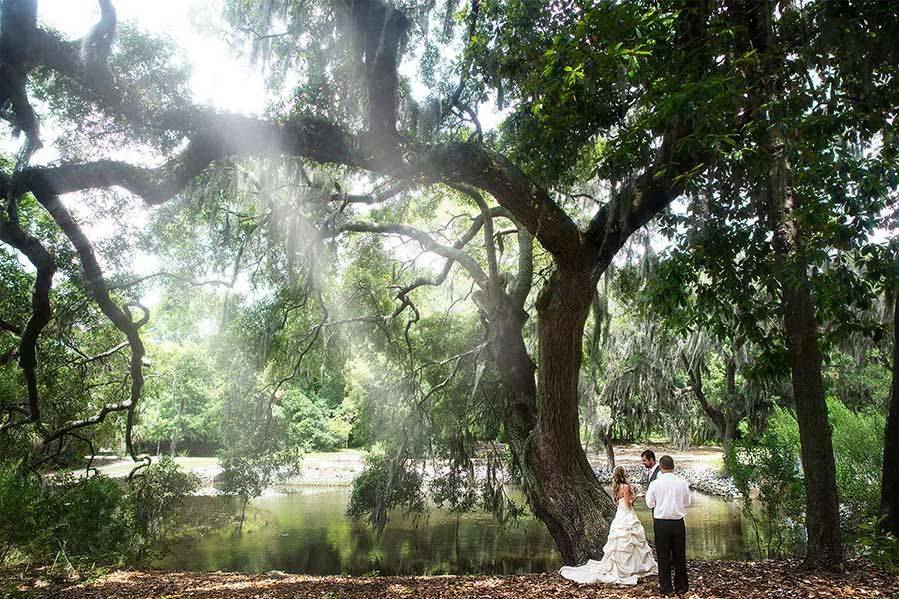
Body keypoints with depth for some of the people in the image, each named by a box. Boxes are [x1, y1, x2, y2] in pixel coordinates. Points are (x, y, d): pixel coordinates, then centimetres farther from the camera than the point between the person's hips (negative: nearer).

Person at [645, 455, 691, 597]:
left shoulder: (655, 484, -11)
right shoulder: (683, 483, -6)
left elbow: (650, 504, -1)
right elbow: (687, 503, 6)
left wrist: (647, 494, 17)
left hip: (661, 523, -2)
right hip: (678, 523, 2)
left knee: (663, 556, 9)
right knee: (680, 556, 15)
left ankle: (665, 587, 16)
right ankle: (681, 586, 22)